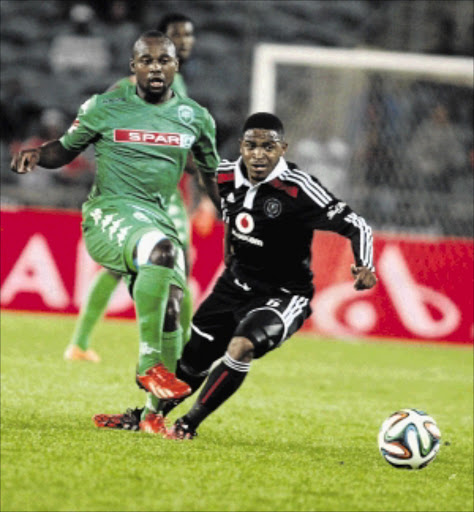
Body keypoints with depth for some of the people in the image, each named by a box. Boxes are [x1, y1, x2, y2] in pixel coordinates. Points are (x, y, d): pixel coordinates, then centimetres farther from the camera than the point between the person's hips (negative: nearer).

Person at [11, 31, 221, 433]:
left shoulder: (196, 118, 11)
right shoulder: (105, 108, 4)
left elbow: (212, 178, 24)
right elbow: (66, 149, 15)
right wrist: (37, 155, -6)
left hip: (157, 218, 5)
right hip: (109, 214, -5)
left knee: (170, 312, -7)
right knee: (160, 248, -36)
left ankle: (153, 410, 8)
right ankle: (149, 366, -36)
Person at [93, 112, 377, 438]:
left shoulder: (297, 189, -24)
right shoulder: (226, 176, -8)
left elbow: (356, 226, -23)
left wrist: (365, 268, -38)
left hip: (283, 297, -6)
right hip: (235, 286, 6)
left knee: (241, 347, -29)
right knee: (193, 358, 13)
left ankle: (188, 425, -13)